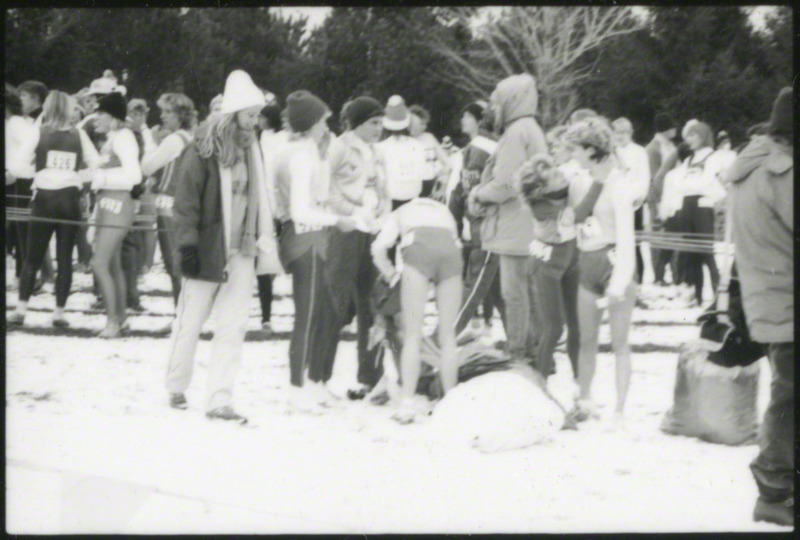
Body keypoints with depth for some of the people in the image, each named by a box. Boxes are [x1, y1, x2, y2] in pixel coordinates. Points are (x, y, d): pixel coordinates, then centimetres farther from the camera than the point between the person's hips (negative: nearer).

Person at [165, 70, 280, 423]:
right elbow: (186, 198, -11)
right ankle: (176, 387, 27)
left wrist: (264, 241, 14)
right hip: (209, 247, -5)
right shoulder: (204, 149, -9)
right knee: (191, 321, 7)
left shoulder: (251, 148, 10)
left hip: (242, 250, 5)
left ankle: (218, 400, -1)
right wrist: (187, 244, -14)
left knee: (233, 325, -2)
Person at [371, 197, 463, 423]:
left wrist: (392, 275, 26)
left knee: (412, 335, 0)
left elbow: (379, 248, 13)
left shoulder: (400, 213, 31)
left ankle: (407, 404, -7)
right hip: (451, 249, 2)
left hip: (419, 249, -2)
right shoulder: (444, 211, 41)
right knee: (447, 336, 9)